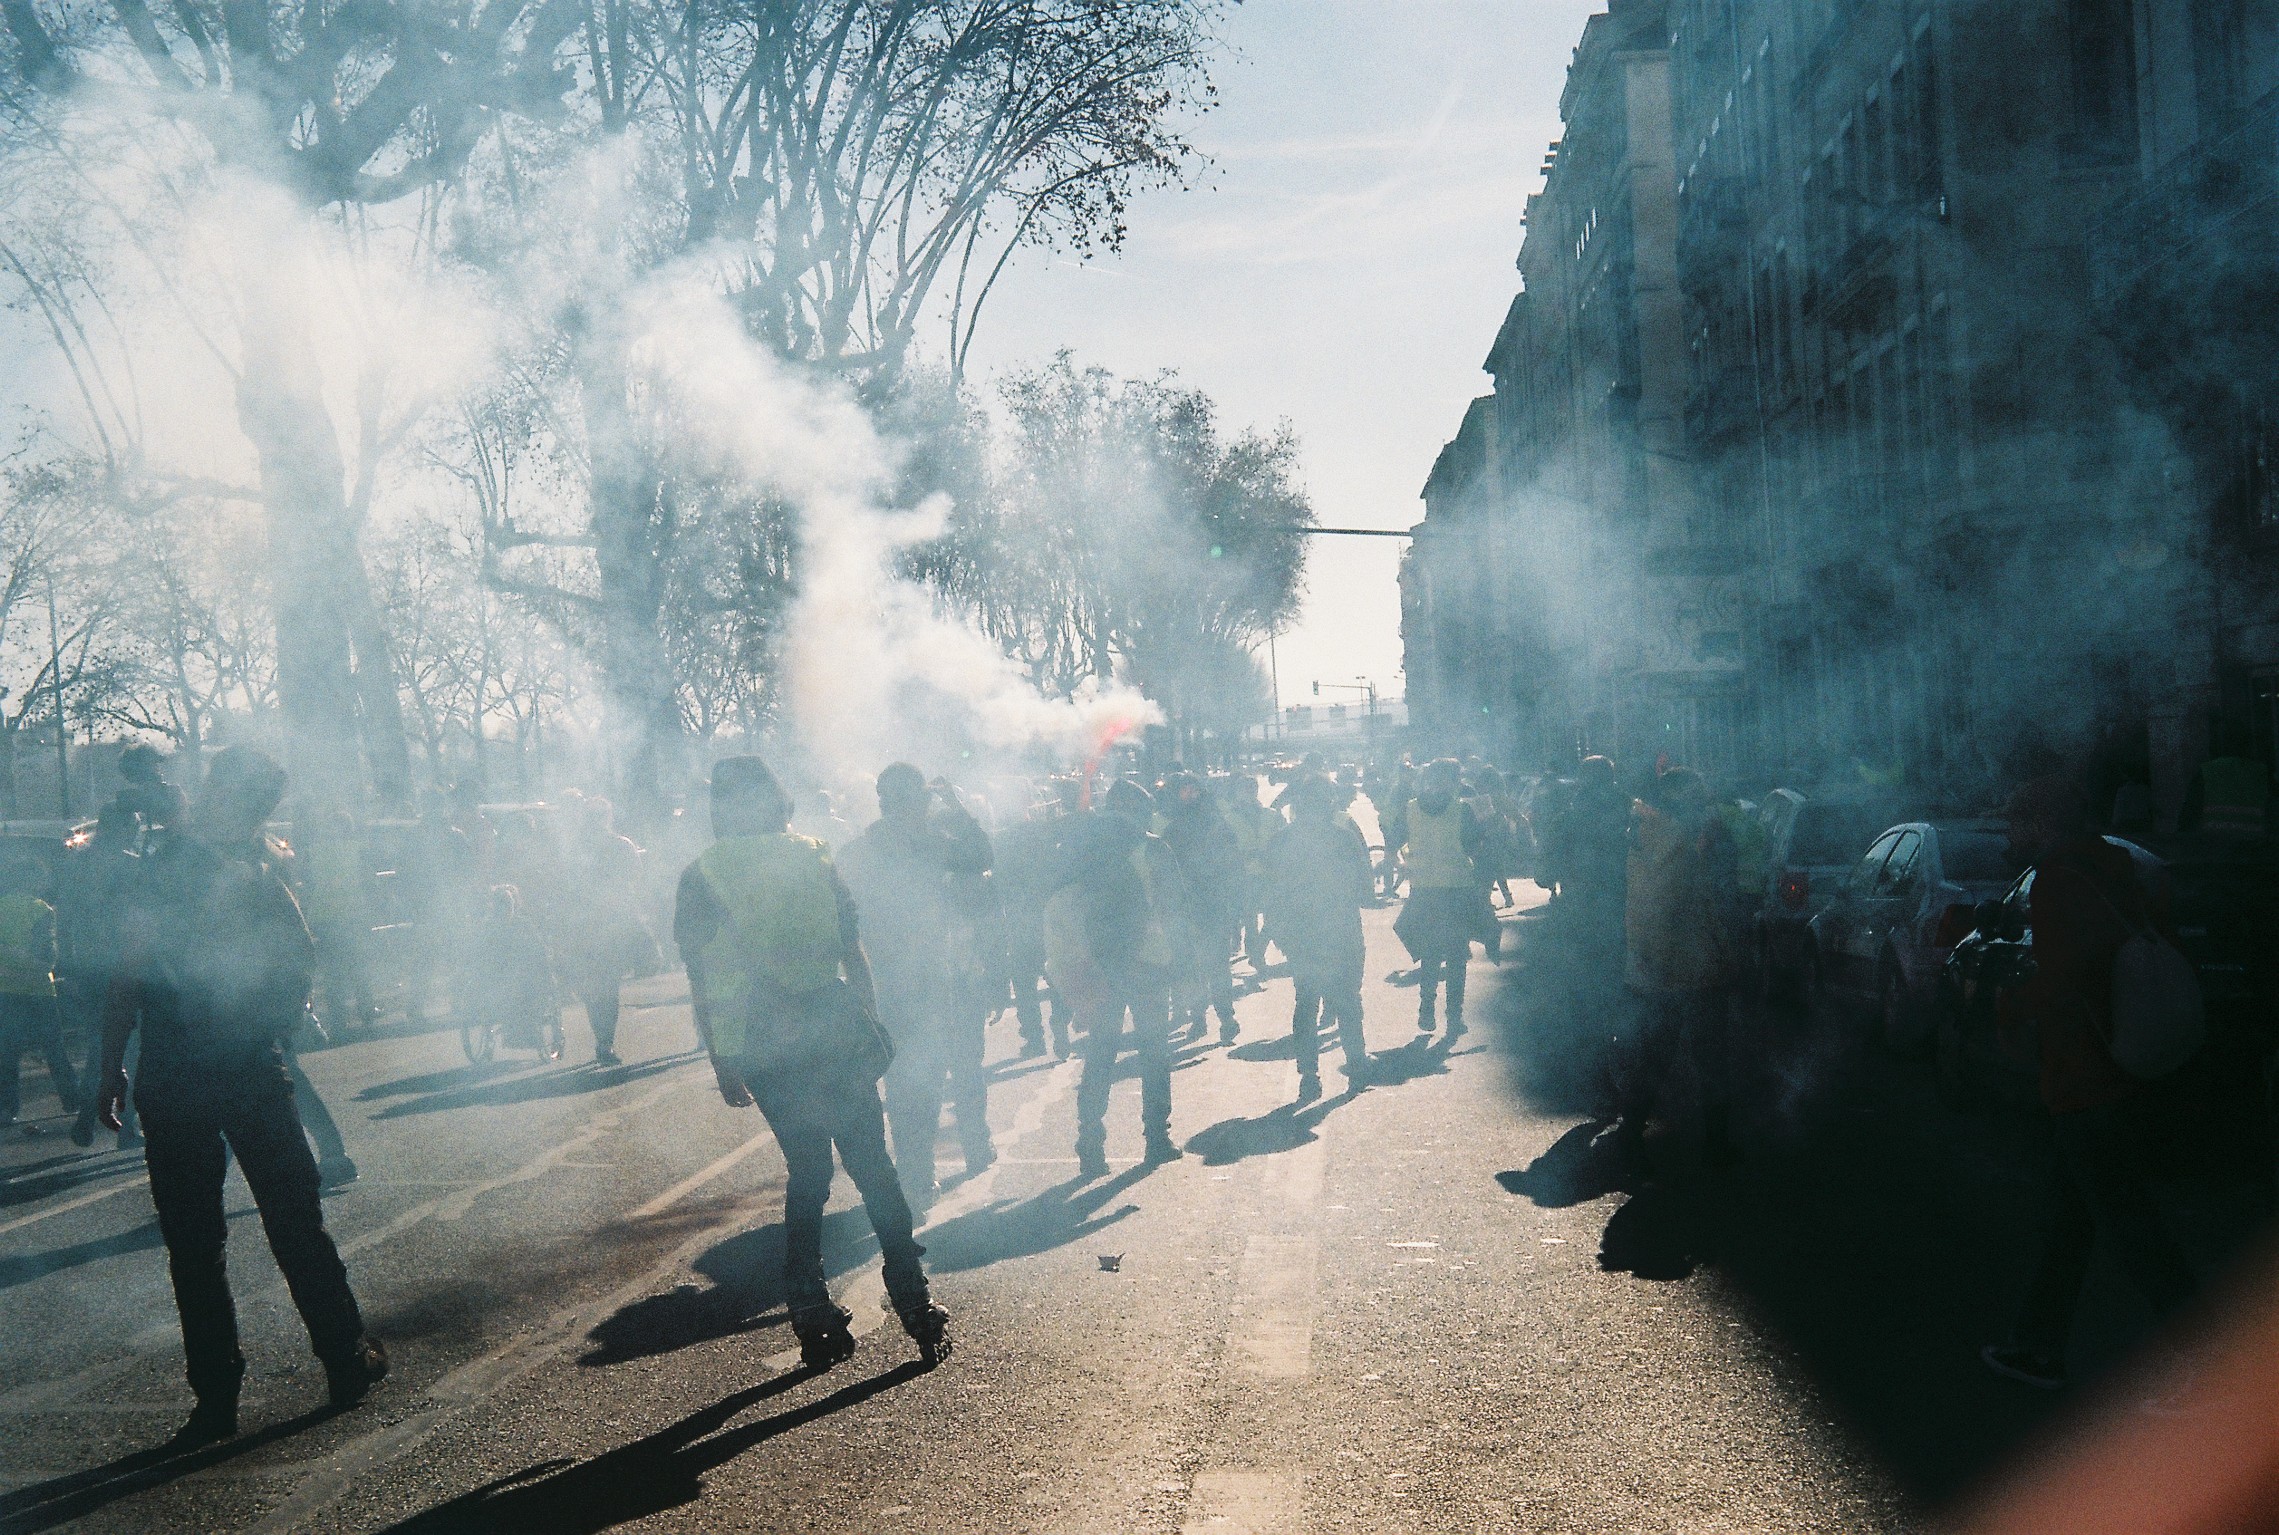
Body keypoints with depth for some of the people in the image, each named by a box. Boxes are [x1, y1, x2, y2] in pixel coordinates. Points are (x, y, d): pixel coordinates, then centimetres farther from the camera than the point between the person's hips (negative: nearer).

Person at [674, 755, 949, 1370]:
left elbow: (700, 983, 3)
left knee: (806, 1173, 14)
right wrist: (868, 1027, 13)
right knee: (873, 1170, 8)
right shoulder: (813, 859, 3)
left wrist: (721, 1063, 10)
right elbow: (855, 959, 4)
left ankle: (814, 1321, 12)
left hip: (758, 1050, 1)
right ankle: (916, 1309, 6)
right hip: (833, 1034, 0)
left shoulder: (699, 877, 3)